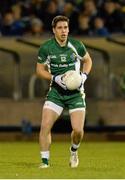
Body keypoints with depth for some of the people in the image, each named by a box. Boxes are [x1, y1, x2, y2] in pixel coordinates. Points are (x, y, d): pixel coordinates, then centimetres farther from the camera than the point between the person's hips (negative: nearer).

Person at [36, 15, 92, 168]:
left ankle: (74, 151, 24)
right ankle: (45, 161, -2)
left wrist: (84, 76, -5)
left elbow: (87, 60, 12)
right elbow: (40, 70, 2)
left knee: (78, 130, -10)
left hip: (76, 92, 0)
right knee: (45, 126, -14)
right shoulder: (45, 48, -7)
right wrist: (55, 78, -14)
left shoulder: (76, 45, -6)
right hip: (55, 92, 0)